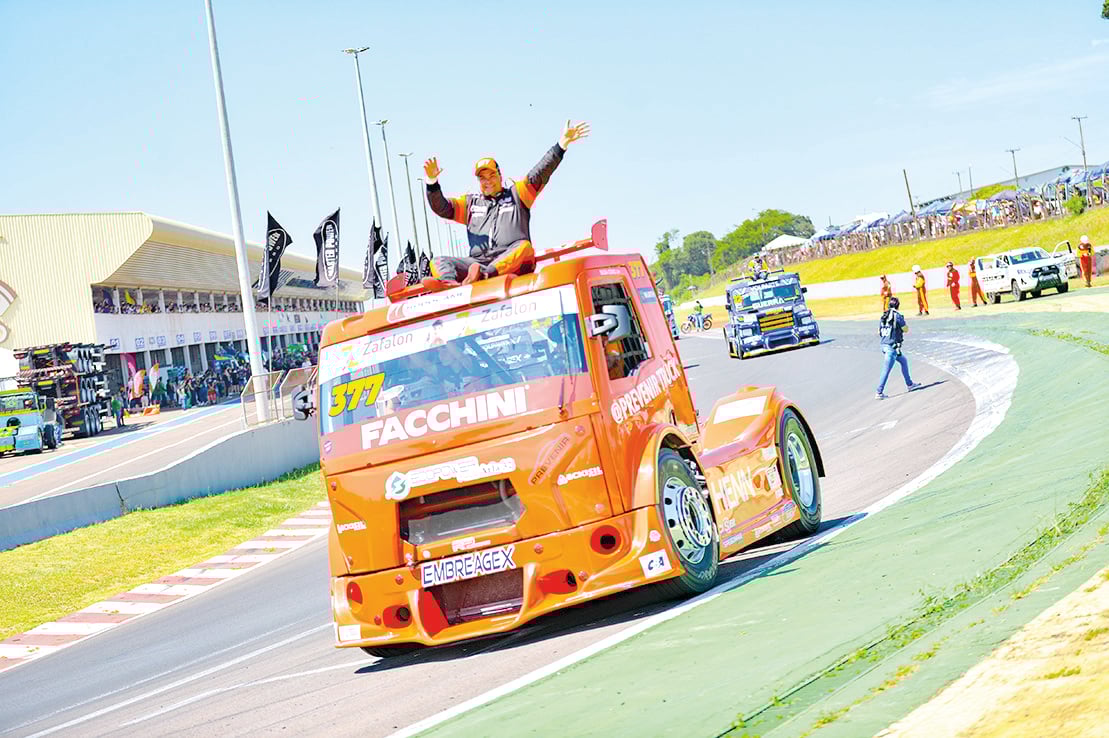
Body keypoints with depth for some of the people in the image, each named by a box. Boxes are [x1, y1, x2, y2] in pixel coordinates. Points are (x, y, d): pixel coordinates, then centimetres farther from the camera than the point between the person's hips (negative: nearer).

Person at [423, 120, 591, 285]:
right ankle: (449, 282, -53)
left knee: (524, 248, -37)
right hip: (478, 260, 3)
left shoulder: (516, 195, 22)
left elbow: (540, 174, 12)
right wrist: (432, 182, 1)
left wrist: (562, 144, 1)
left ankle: (483, 273, -57)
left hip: (511, 262, -3)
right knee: (439, 262, -18)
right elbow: (442, 208, 19)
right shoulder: (470, 203, 29)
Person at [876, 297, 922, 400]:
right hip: (892, 347, -8)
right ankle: (879, 393, -9)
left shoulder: (884, 316, 8)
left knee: (904, 361, 25)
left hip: (884, 345, 8)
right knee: (886, 370, -7)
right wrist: (904, 322, 15)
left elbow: (879, 332, 15)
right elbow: (906, 329, -3)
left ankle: (909, 384, 34)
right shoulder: (898, 316, -13)